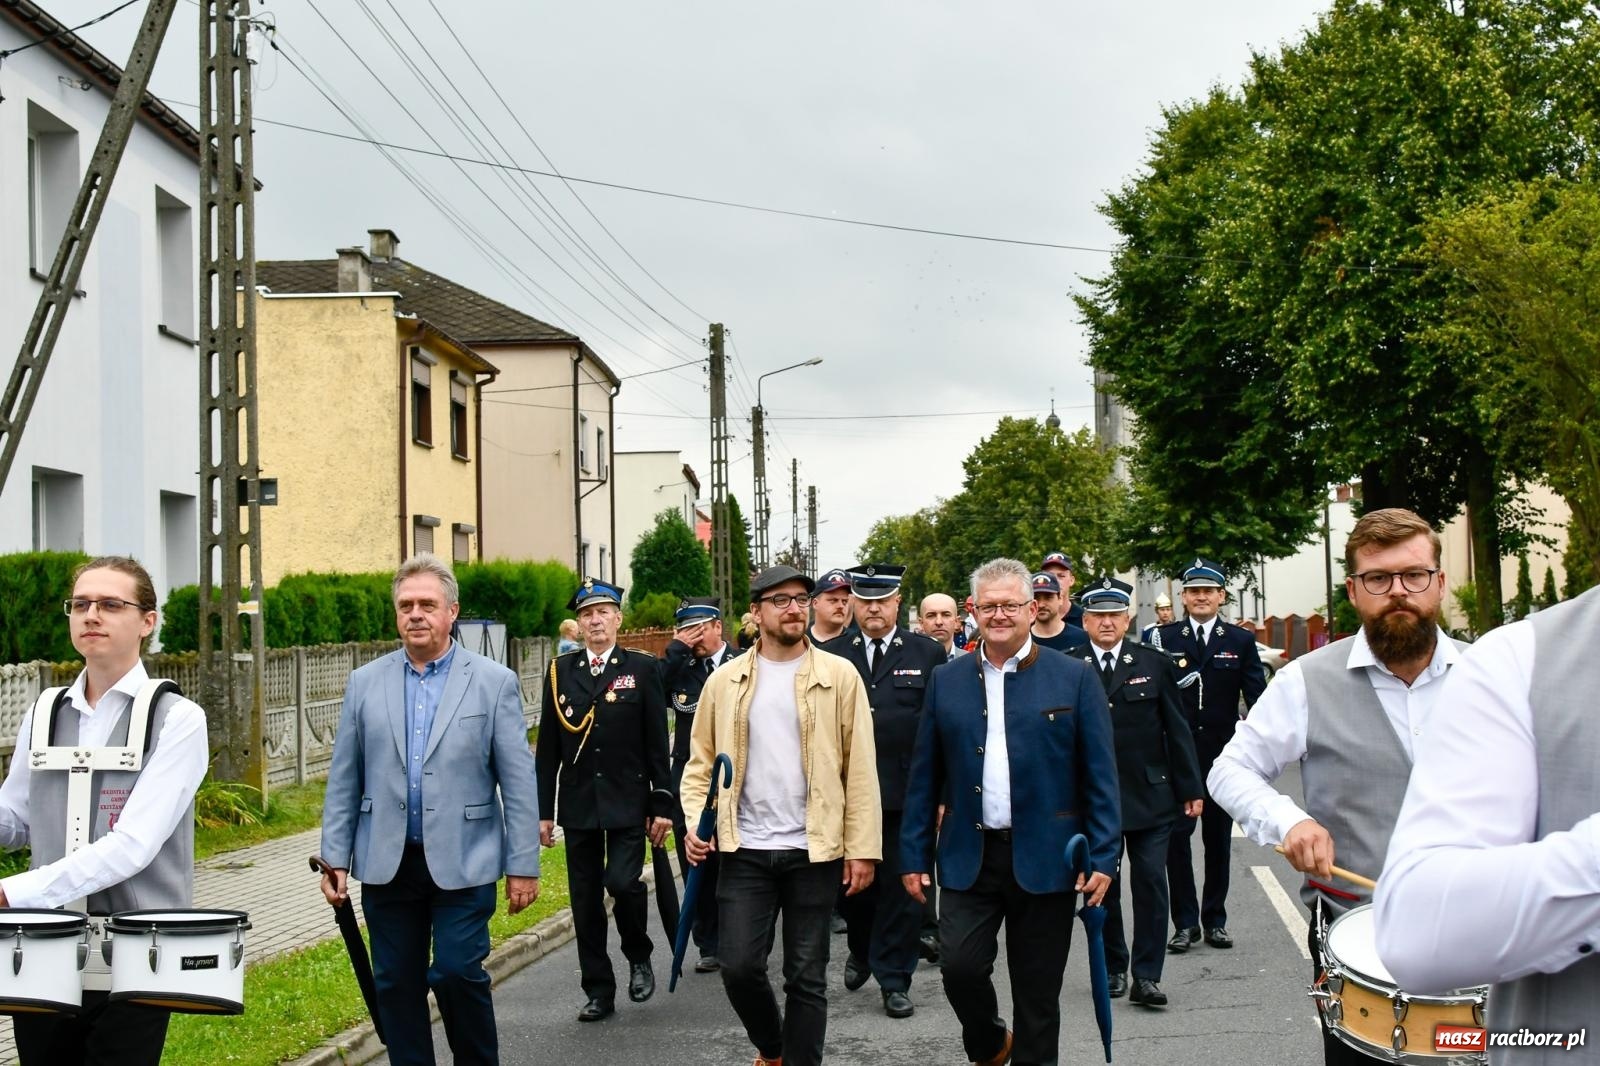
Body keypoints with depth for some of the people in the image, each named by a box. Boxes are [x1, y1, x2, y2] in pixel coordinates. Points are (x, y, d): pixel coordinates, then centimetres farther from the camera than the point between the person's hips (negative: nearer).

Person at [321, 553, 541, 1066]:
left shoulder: (494, 682, 0)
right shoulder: (365, 683, 8)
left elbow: (518, 781, -2)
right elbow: (343, 780, 10)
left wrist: (523, 865, -5)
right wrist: (335, 858, 5)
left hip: (463, 863, -3)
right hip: (388, 864, 3)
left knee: (458, 974, -8)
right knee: (396, 985, 7)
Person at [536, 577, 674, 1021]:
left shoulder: (642, 668, 1)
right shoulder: (561, 671, 7)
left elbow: (657, 742, 0)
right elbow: (547, 747, 8)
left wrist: (662, 804, -4)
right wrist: (543, 810, 4)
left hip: (627, 802, -3)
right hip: (578, 804, 3)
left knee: (623, 882, -15)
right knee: (585, 899, 5)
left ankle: (639, 957, 13)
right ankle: (598, 991, 15)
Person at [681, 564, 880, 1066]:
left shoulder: (840, 675, -1)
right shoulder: (725, 681, 5)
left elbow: (860, 768, -2)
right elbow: (700, 762, 10)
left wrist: (862, 847, -7)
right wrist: (696, 823, -6)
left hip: (813, 851, -1)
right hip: (744, 850, 2)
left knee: (806, 977, 4)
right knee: (738, 966, 0)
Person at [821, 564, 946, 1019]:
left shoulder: (928, 654, 3)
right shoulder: (831, 657, 6)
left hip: (906, 793, -1)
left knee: (902, 888, 2)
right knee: (850, 884, 10)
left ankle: (894, 981, 14)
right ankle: (861, 950, 38)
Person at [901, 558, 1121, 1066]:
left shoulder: (1075, 678, -1)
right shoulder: (947, 680, 6)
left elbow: (1100, 775, -2)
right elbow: (924, 775, 8)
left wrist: (1103, 857, -8)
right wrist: (914, 854, 4)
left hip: (1044, 858, -1)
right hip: (968, 855, 2)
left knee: (1038, 993, 5)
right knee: (960, 966, -7)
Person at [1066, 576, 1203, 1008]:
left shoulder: (1154, 663, 4)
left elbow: (1176, 729, 5)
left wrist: (1190, 788, 2)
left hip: (1149, 795, 0)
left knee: (1151, 882, -3)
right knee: (1101, 885, 7)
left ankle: (1147, 976, 2)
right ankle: (1113, 969, 21)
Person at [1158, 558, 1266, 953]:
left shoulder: (1241, 641, 5)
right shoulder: (1163, 638, 2)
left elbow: (1258, 699, 1)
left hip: (1223, 754, 1)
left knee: (1219, 838, 9)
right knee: (1176, 836, -3)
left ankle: (1215, 919, 19)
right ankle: (1186, 922, 6)